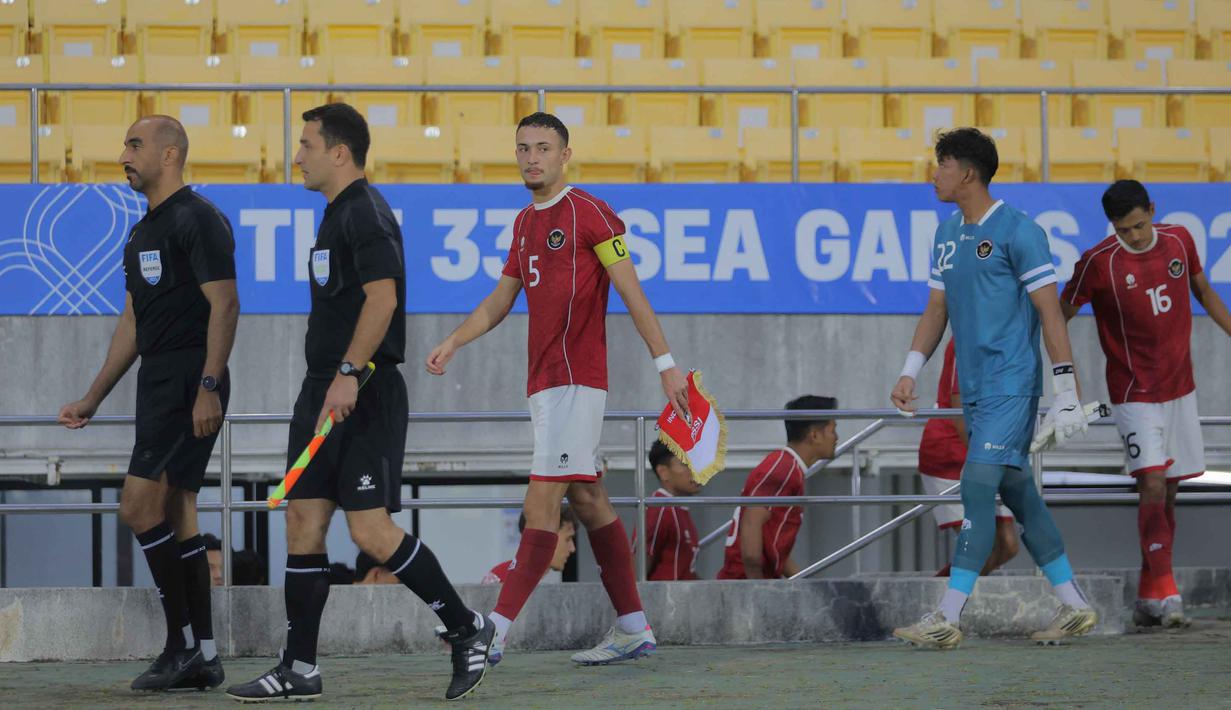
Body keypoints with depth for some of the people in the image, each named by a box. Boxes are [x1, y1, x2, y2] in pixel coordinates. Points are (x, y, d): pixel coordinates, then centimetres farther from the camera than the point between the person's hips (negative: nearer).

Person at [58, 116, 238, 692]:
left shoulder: (197, 219, -10)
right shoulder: (143, 232, 20)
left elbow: (225, 304, -17)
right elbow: (132, 324, 25)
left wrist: (209, 387, -25)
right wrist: (93, 400, 24)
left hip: (190, 384, -10)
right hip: (158, 384, 10)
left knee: (140, 508, -15)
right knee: (176, 516, 8)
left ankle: (182, 643, -9)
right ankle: (202, 656, 10)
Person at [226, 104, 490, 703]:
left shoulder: (366, 214, -13)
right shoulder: (337, 214, 18)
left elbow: (382, 297, -23)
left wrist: (348, 374, -27)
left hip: (363, 397, -10)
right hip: (324, 393, 10)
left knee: (371, 531, -12)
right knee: (303, 522, 6)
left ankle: (466, 630, 1)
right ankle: (299, 670, 8)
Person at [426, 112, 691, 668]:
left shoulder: (588, 213, -7)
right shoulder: (525, 224, 17)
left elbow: (632, 293, -9)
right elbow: (500, 300, 22)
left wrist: (665, 363, -12)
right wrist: (453, 342, 7)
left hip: (574, 380, -9)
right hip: (546, 381, 9)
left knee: (542, 502, -12)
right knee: (587, 500, 11)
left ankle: (495, 632, -18)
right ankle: (633, 627, 17)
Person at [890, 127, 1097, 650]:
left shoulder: (1017, 231, -10)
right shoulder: (947, 234, 14)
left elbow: (1050, 313, -11)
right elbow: (936, 309, 21)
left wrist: (1066, 392, -14)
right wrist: (911, 371, 11)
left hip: (1011, 385, -8)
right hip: (974, 388, 8)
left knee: (978, 488, -13)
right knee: (1018, 493, 10)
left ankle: (948, 619, -16)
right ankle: (1073, 606, 17)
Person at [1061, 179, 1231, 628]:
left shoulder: (1179, 241, 0)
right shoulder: (1099, 263, -14)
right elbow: (1060, 315, -5)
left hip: (1180, 388, 5)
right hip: (1135, 394, -5)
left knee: (1167, 492, 8)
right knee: (1153, 485, -17)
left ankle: (1148, 598, 15)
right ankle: (1167, 595, -19)